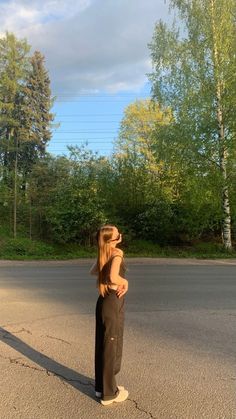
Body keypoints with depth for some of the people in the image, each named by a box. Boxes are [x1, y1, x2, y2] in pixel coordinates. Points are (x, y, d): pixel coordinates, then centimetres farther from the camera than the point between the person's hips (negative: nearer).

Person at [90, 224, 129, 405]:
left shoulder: (103, 254, 6)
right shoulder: (117, 253, -17)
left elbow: (93, 271, 21)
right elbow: (113, 277, -32)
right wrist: (125, 281, -14)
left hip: (103, 301, 8)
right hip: (113, 303, -8)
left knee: (102, 345, 18)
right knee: (112, 347, 6)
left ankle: (102, 386, 34)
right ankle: (109, 393, 21)